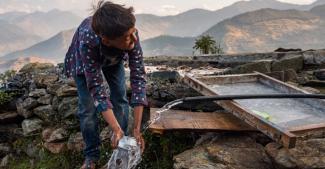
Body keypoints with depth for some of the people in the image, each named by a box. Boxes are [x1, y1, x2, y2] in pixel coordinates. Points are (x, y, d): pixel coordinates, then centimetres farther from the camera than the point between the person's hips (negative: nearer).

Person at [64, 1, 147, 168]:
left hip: (114, 58, 2)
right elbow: (96, 87, -39)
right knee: (87, 107, -6)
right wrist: (116, 129, -43)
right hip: (84, 60, -2)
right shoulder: (87, 40, -45)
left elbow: (138, 77, -36)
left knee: (120, 99, -3)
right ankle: (91, 155, 14)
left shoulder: (131, 33, -39)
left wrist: (137, 128, -37)